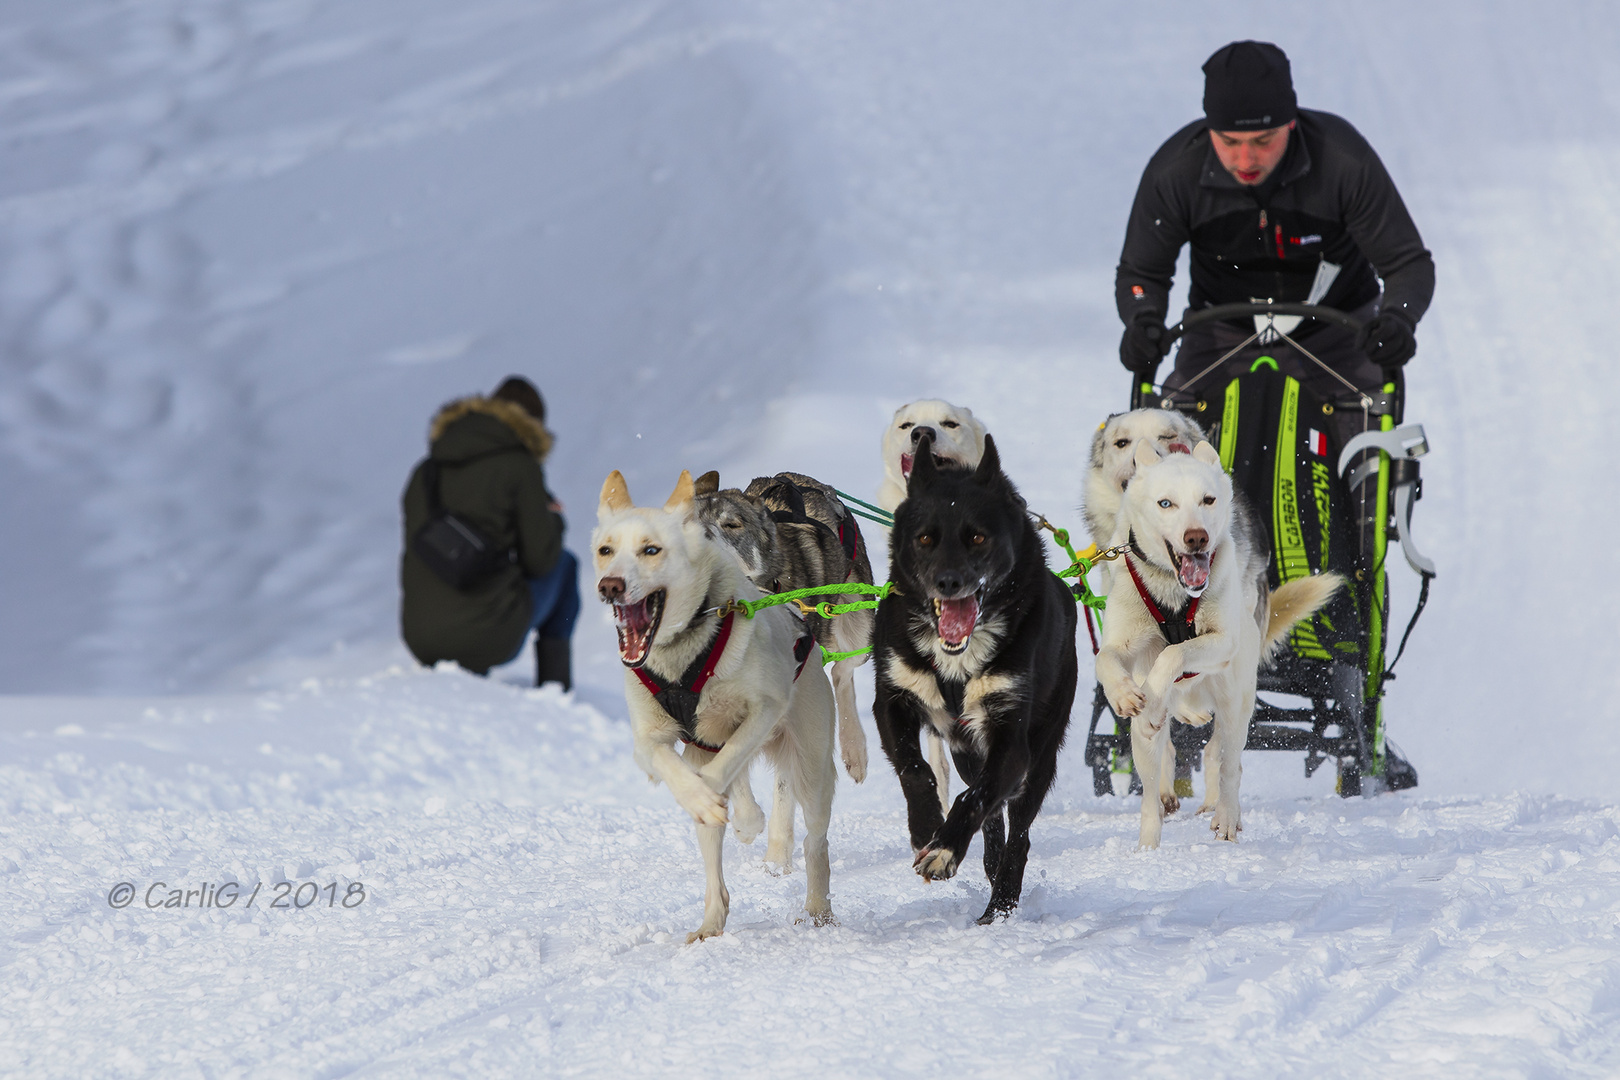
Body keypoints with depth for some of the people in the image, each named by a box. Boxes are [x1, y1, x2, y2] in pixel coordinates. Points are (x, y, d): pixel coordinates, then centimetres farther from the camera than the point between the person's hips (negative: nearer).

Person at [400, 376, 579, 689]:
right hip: (486, 641, -5)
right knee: (563, 564, 23)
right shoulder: (520, 466, -4)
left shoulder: (425, 471, 12)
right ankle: (554, 684, 24)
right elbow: (539, 559, -2)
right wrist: (553, 519, 20)